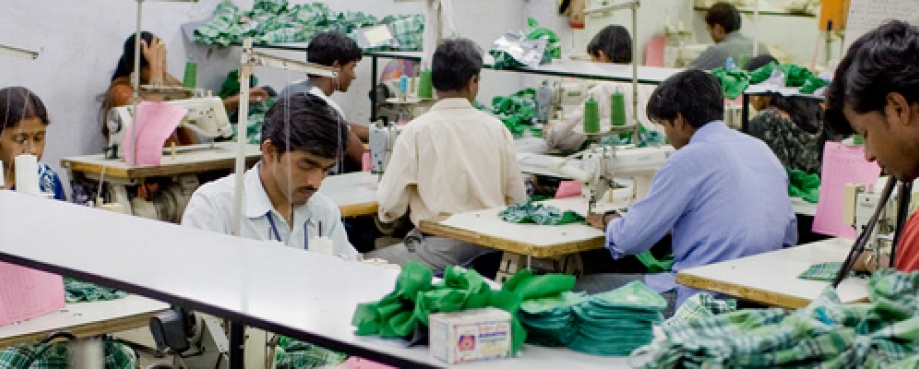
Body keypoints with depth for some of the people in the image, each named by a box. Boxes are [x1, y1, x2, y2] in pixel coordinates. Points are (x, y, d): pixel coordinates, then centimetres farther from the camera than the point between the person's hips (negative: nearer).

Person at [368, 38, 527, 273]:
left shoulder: (416, 131, -7)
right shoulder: (496, 128, 4)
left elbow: (389, 207, -6)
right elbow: (517, 198, 10)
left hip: (440, 249, -5)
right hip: (491, 243, 5)